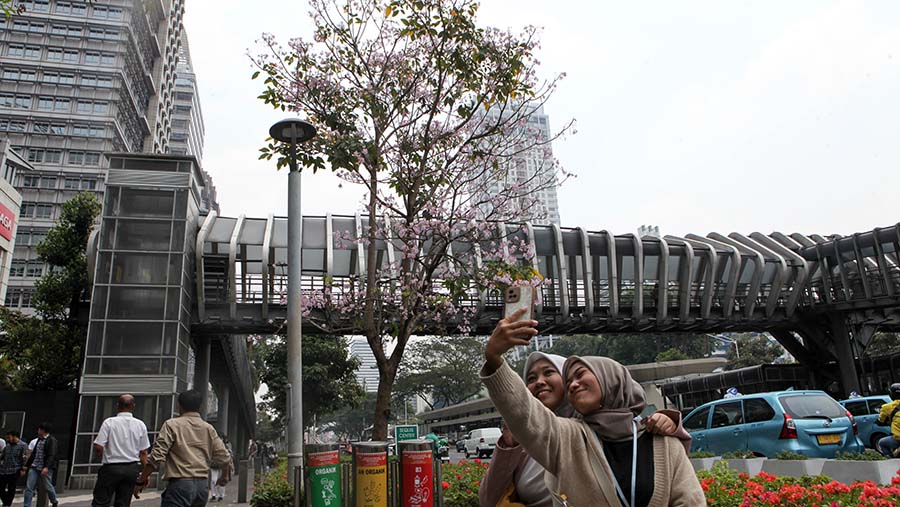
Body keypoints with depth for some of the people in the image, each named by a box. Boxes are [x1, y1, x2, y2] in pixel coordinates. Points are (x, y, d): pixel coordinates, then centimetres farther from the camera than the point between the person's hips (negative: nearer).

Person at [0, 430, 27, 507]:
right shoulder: (7, 446, 12)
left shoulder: (23, 446, -6)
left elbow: (25, 458, -9)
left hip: (14, 472, -6)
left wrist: (23, 469, -14)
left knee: (11, 489, 1)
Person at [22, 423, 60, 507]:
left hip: (46, 468, -7)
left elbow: (52, 455, -19)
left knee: (48, 486, 4)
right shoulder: (39, 440, 15)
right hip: (34, 467, 7)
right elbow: (33, 454, 23)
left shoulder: (52, 440, -10)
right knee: (29, 487, -2)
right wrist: (27, 465, 22)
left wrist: (47, 467, -29)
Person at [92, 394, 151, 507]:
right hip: (132, 468, 3)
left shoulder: (109, 422, -7)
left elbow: (98, 447, -12)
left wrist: (102, 458, 10)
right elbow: (143, 452, 3)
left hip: (111, 467, -3)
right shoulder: (140, 425, 1)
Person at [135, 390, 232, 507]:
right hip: (203, 485, 6)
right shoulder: (209, 428, 11)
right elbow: (223, 458, 9)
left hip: (180, 484, -5)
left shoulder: (172, 425, -1)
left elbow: (157, 457, -10)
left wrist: (141, 480, 0)